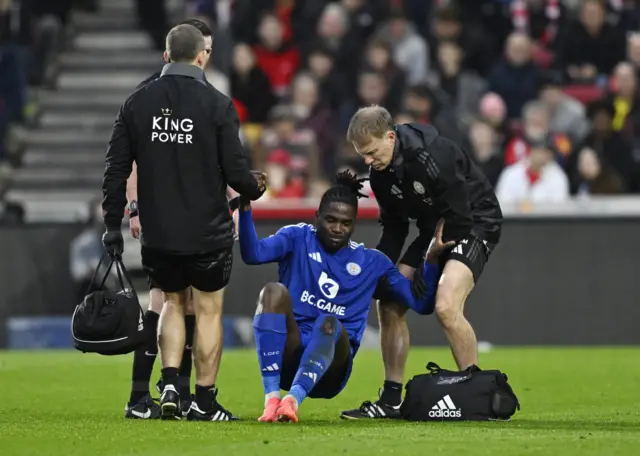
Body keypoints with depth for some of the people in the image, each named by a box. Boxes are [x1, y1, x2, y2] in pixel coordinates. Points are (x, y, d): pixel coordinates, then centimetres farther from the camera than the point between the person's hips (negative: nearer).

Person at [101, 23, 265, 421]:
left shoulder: (138, 103, 0)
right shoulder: (217, 105, -10)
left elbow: (117, 168, 2)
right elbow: (234, 169, -11)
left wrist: (113, 225, 10)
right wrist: (255, 188, 12)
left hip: (158, 233, 3)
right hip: (208, 232, -3)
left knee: (174, 303, 21)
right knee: (209, 310, 10)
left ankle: (169, 383, 5)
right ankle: (205, 401, 12)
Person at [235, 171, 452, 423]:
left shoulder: (371, 261, 14)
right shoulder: (298, 238, 9)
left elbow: (421, 303, 11)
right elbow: (253, 254, -10)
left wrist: (431, 259, -4)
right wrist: (245, 206, -24)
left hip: (330, 365, 0)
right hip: (286, 358, 0)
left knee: (329, 323, -33)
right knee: (275, 291, -29)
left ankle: (293, 399, -52)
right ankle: (271, 399, -40)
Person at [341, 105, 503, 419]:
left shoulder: (433, 156, -30)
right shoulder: (380, 172, -4)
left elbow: (460, 218, -25)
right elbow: (394, 227, 8)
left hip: (476, 224, -9)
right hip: (437, 230, 9)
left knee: (446, 307, -27)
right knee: (389, 304, 3)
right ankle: (391, 400, 12)